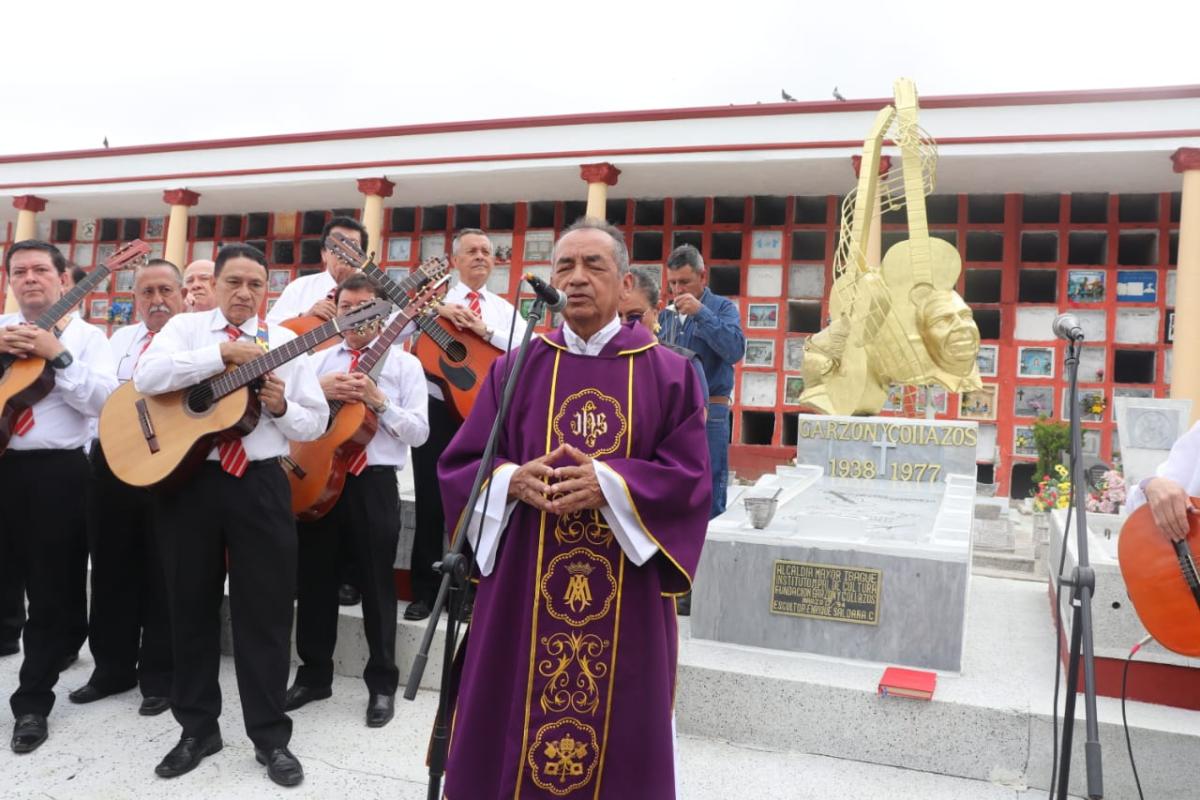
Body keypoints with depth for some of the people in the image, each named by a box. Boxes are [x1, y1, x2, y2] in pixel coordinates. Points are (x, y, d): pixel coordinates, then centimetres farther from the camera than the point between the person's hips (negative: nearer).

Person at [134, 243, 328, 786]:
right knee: (191, 605, 10)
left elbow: (317, 422, 6)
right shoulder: (185, 327, 5)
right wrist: (222, 352, -18)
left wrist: (282, 407, -14)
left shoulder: (285, 342, 7)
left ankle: (270, 736, 15)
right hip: (188, 479, 1)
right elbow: (146, 377, -15)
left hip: (260, 483, 0)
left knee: (266, 608, 2)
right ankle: (197, 728, 27)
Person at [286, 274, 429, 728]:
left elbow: (419, 431, -6)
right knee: (314, 579, 12)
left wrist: (379, 401, -17)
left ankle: (382, 683, 17)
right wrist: (321, 392, -12)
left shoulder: (404, 364, 2)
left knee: (376, 583, 4)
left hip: (374, 482, -3)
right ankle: (313, 674, 28)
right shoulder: (318, 361, 13)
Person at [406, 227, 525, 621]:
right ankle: (425, 590, 14)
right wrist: (434, 311, -19)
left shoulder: (504, 309, 10)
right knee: (431, 501, 3)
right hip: (437, 409, -1)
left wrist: (486, 330, -17)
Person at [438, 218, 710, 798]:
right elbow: (459, 465, 4)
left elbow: (690, 478, -5)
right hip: (524, 588, 1)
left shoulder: (670, 374, 1)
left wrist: (609, 483, -20)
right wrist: (513, 479, -17)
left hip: (625, 595, -1)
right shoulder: (514, 369, 5)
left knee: (616, 730, 10)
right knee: (513, 724, 10)